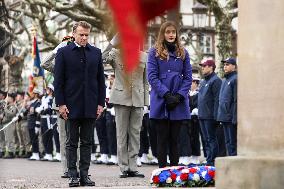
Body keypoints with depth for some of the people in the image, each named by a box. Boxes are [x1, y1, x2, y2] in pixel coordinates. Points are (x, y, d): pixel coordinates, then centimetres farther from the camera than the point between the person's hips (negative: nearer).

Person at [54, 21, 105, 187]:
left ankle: (85, 175, 10)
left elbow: (101, 80, 10)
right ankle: (73, 175, 6)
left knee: (87, 142, 5)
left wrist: (101, 103, 3)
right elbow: (58, 81, -1)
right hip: (72, 105, -2)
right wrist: (61, 103, -8)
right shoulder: (64, 52, 1)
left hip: (90, 107, 3)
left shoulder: (96, 53, 9)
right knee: (72, 142, 3)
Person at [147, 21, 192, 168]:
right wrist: (166, 95, -14)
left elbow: (188, 77, 7)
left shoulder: (183, 53, 11)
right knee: (162, 139, 0)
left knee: (174, 139, 6)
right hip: (161, 102, -2)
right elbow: (152, 77, -5)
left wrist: (179, 96, -8)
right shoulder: (155, 52, 2)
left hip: (178, 103, 3)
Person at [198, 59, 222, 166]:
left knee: (211, 139, -7)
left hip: (210, 117, -9)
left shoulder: (215, 80, -9)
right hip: (202, 116, 9)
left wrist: (215, 116, -21)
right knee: (206, 139, 11)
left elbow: (217, 99, -16)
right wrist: (199, 113, 17)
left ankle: (212, 161, -7)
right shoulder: (203, 82, 20)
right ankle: (209, 160, 15)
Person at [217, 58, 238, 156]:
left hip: (231, 118, -9)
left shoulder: (236, 79, -10)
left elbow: (236, 100, -16)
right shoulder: (224, 80, 18)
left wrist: (235, 118, -20)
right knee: (228, 142, 12)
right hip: (224, 117, 9)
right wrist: (220, 115, 16)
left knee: (233, 142, -7)